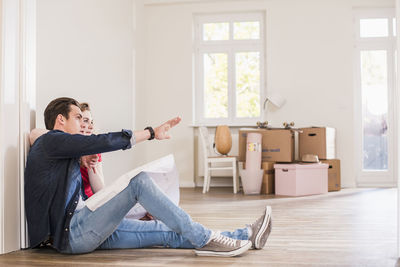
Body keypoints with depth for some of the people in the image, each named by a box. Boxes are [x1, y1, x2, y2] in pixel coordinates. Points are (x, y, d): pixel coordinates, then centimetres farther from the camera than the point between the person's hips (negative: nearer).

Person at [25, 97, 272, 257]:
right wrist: (151, 133, -9)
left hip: (85, 230, 9)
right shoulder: (50, 141, -4)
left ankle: (246, 236, -4)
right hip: (71, 233, -9)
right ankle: (204, 240, -19)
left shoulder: (65, 154, 26)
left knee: (167, 232, -1)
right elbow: (105, 142, -14)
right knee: (139, 180, -22)